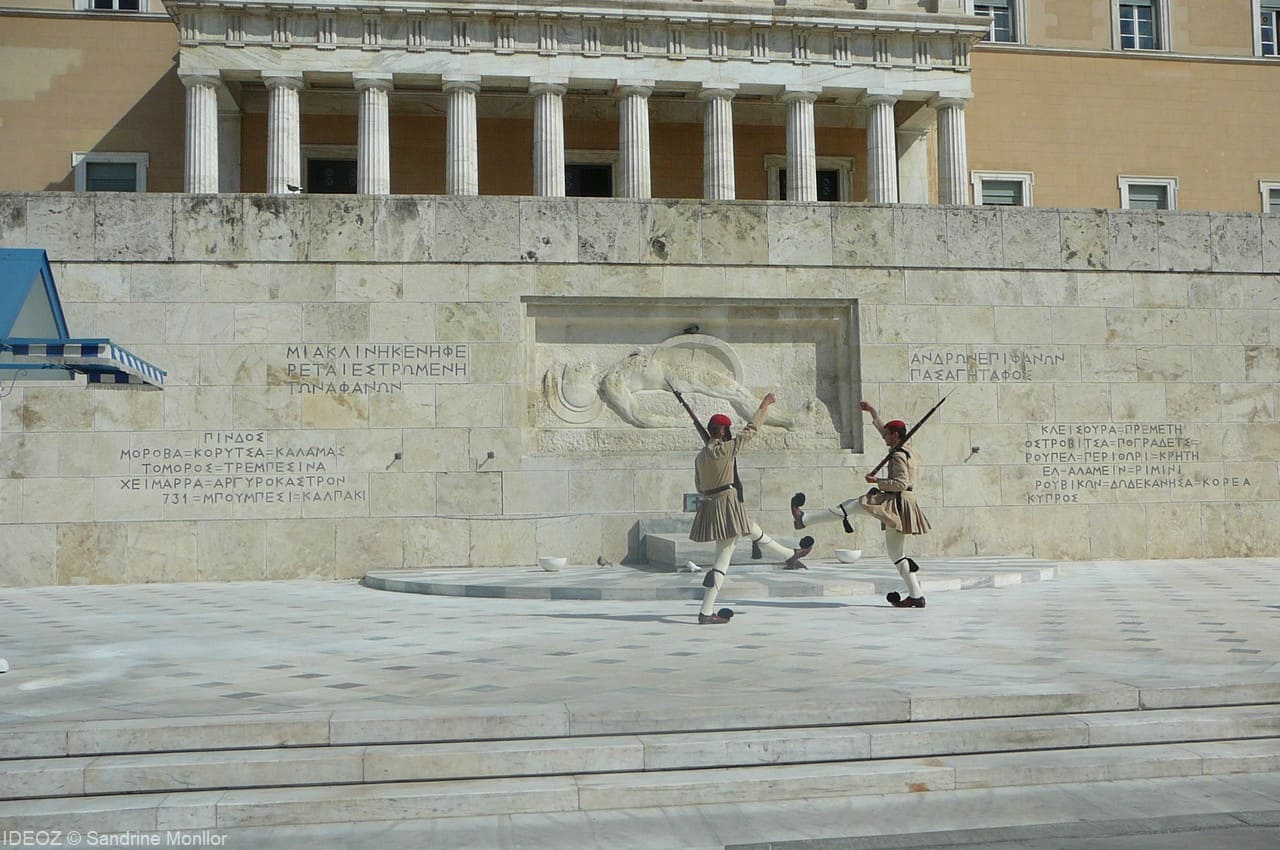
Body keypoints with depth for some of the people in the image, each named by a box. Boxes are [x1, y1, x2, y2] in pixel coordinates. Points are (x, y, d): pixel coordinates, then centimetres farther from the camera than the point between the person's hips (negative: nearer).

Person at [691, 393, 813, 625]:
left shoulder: (700, 456, 8)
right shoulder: (726, 449, -13)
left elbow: (699, 486, 14)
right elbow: (751, 429, -5)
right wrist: (764, 406, 7)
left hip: (709, 507, 9)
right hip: (728, 505, -9)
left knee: (755, 532, 23)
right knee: (723, 558, 2)